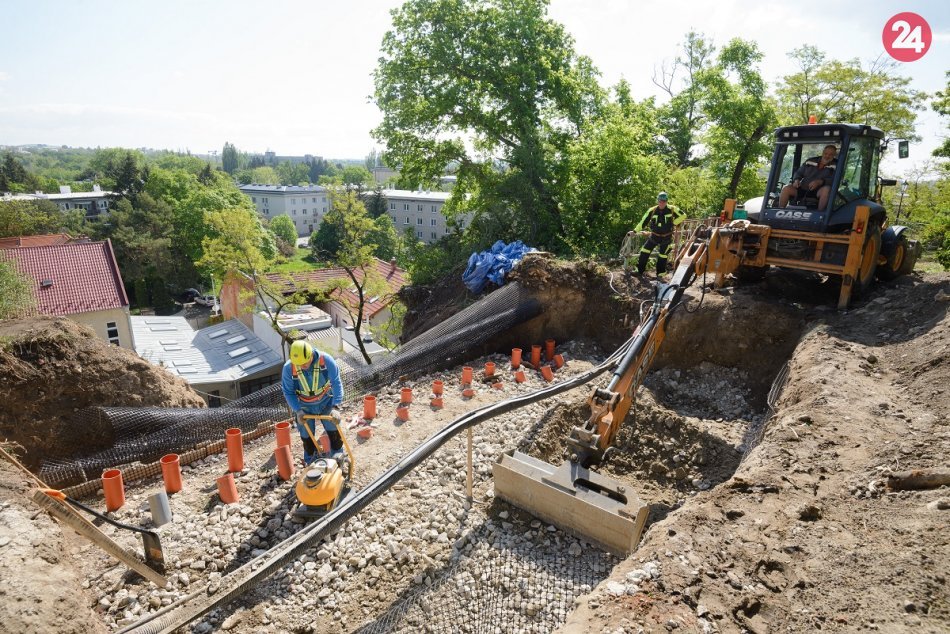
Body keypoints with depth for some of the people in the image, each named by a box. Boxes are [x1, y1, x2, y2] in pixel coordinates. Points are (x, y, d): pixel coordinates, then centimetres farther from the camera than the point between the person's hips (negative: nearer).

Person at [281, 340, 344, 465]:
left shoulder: (326, 360, -30)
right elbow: (288, 392, -13)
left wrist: (335, 407, -35)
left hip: (326, 403, 0)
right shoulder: (288, 368, -26)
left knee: (334, 433, 11)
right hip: (304, 407, 0)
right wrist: (298, 411, -24)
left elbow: (336, 384, -27)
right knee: (307, 438, 12)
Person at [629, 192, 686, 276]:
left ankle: (660, 274, 19)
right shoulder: (652, 210, -11)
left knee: (662, 256, 6)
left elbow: (683, 215, -3)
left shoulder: (672, 209, -13)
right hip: (654, 236, 1)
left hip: (666, 238, -1)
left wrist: (674, 223, -6)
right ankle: (639, 270, 7)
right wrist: (635, 231, -9)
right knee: (644, 252, -4)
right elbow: (643, 221, -7)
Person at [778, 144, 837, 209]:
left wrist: (820, 182, -27)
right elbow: (798, 173, 20)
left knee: (827, 189, -37)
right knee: (786, 188, -23)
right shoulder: (810, 161, 13)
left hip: (819, 192, -2)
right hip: (803, 189, 3)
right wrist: (796, 180, -5)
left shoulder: (836, 165, 4)